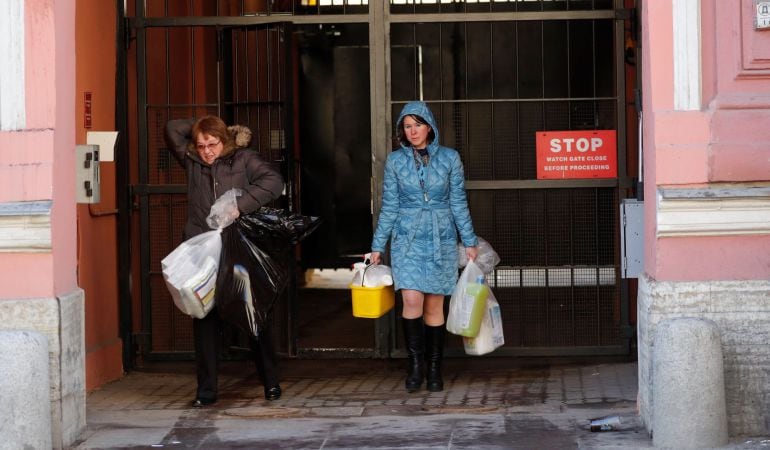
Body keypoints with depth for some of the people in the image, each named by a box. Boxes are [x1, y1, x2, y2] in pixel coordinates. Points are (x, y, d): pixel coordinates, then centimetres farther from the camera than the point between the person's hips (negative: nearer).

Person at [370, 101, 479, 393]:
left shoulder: (449, 158, 3)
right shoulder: (395, 161, 4)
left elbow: (458, 203, 6)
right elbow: (389, 206, 7)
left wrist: (469, 241, 3)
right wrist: (378, 246, 6)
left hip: (441, 240, 0)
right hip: (407, 238, 0)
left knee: (434, 306, 2)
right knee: (412, 301, -15)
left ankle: (434, 370, 13)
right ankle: (415, 363, 1)